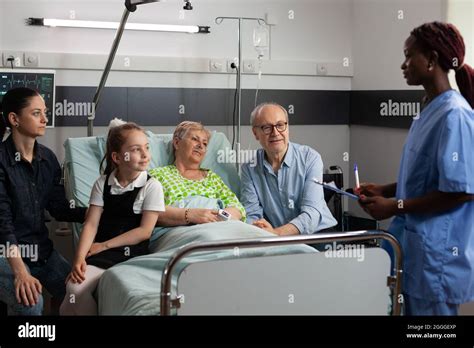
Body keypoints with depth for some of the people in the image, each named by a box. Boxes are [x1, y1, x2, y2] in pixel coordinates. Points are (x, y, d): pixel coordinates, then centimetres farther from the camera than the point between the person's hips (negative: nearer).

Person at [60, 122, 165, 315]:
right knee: (75, 288, -23)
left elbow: (145, 231, -7)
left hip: (132, 254, -2)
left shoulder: (152, 186, -3)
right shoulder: (102, 183, 5)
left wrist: (104, 245, -8)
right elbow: (91, 224, 0)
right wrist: (79, 258, -15)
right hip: (100, 253, 2)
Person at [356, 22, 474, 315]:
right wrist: (384, 190, 8)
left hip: (437, 252, -9)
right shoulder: (429, 111, 9)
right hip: (416, 242, 9)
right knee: (410, 308, 16)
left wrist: (395, 207, -16)